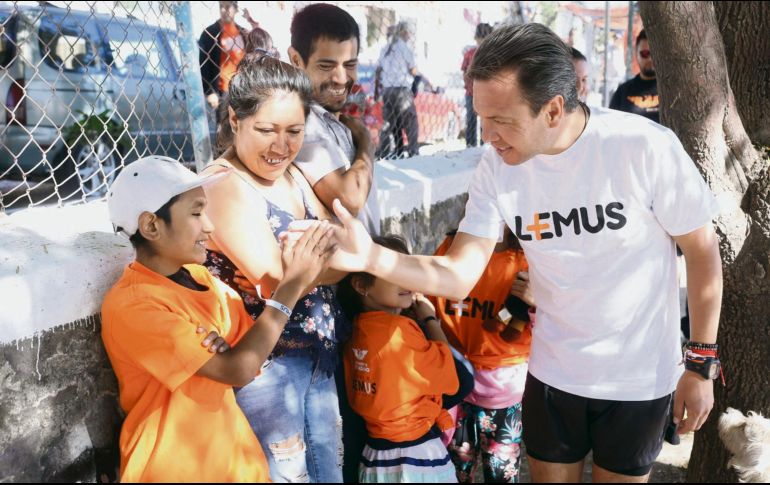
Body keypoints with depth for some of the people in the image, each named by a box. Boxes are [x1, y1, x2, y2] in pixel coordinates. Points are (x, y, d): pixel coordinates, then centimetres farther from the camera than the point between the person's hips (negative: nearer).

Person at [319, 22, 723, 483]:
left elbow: (704, 252, -10)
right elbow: (459, 276, -16)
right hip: (552, 373, 3)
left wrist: (701, 364, -6)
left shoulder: (645, 147, -23)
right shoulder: (498, 166, -13)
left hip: (640, 378, -2)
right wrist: (372, 257, -32)